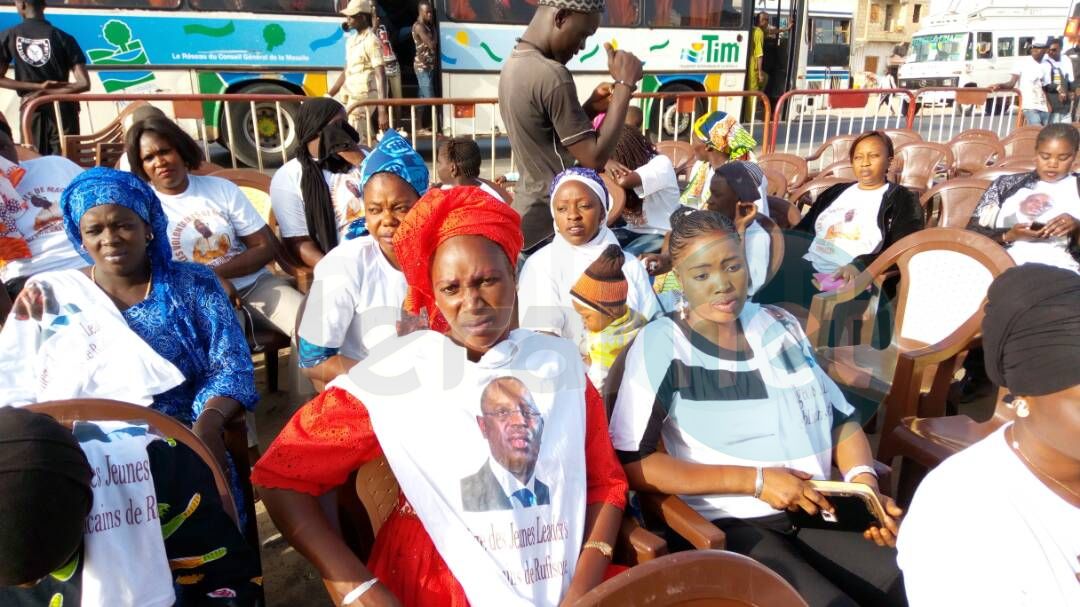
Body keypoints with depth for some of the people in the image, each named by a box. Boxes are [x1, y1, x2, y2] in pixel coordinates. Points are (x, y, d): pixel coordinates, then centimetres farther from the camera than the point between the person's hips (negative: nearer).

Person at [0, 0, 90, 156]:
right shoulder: (63, 38, -5)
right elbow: (84, 83, -12)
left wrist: (37, 87, -2)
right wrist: (46, 92, -7)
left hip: (31, 111, 2)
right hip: (62, 111, -1)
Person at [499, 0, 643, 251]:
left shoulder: (513, 64, 7)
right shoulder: (551, 75, -22)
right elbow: (594, 157, -21)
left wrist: (590, 108, 4)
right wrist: (625, 84, -16)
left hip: (526, 215, 9)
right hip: (548, 225, -9)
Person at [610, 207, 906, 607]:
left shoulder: (780, 325, 9)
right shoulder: (661, 345, -9)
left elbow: (841, 418, 14)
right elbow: (631, 464, -15)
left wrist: (864, 482, -8)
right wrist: (754, 480, -16)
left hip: (815, 509, 6)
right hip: (726, 524, -5)